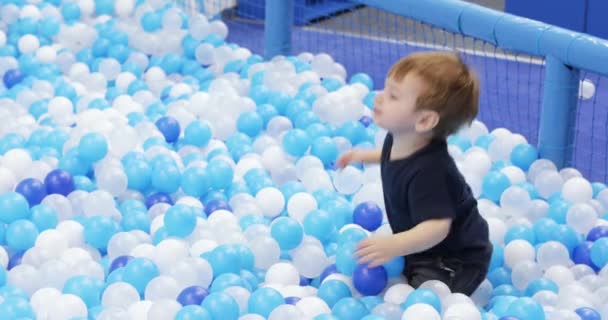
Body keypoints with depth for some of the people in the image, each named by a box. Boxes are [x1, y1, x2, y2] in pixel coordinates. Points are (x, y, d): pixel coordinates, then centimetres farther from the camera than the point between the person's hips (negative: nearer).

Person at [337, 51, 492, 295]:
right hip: (424, 250, 9)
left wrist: (395, 245, -57)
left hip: (454, 259, -9)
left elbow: (437, 226, -44)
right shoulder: (400, 141, -6)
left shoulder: (429, 172, -36)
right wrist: (366, 156, 21)